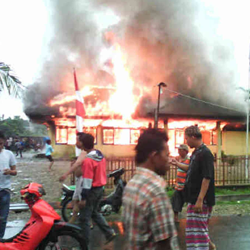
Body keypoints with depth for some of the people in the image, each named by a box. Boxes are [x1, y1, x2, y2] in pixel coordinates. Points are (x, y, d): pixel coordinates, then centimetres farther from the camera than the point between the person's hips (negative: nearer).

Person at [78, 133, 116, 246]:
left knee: (84, 218, 2)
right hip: (100, 188, 9)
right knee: (94, 212, 24)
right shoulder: (101, 156, 5)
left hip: (92, 190, -9)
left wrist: (83, 198, -19)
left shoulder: (88, 160, -22)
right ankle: (109, 233, 20)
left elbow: (87, 181, -23)